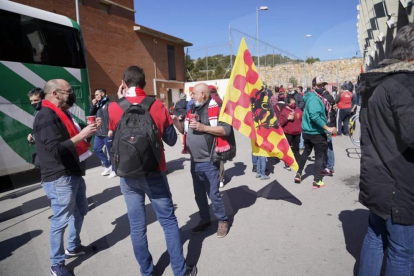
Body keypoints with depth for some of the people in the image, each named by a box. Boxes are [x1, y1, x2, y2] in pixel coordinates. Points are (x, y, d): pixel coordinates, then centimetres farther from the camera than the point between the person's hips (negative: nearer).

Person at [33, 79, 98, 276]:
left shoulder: (63, 113, 13)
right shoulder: (46, 116, -18)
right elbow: (55, 149, -26)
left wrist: (88, 130, 4)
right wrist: (81, 135, -26)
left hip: (74, 173, 10)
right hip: (59, 179, -10)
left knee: (80, 211, 22)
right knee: (60, 220, 2)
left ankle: (73, 247, 41)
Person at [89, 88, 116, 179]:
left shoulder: (109, 104, -11)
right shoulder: (97, 104, 14)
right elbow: (91, 114, 11)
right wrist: (93, 105, -2)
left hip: (107, 133, -8)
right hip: (98, 132, 9)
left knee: (110, 151, 2)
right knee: (96, 149, 15)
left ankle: (113, 170, 17)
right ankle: (108, 165, 30)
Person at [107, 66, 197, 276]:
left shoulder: (114, 108, -6)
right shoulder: (158, 106, -6)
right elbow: (171, 140, 0)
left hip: (128, 176, 1)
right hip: (154, 173, -1)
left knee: (137, 226, 12)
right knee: (168, 221, 10)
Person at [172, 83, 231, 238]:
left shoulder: (216, 109, -10)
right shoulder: (192, 110, 11)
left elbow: (227, 129, -18)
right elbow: (185, 131, 18)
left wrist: (203, 127, -22)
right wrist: (175, 121, 1)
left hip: (209, 162, -7)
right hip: (194, 162, 7)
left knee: (213, 194, 3)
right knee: (199, 194, 17)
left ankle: (223, 221, 24)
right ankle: (205, 220, 34)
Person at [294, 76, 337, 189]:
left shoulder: (311, 97, 11)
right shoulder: (314, 99, -20)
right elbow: (315, 116, -33)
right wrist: (327, 128, -31)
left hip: (307, 131, 9)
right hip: (317, 132, -9)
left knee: (306, 152, 22)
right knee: (320, 156, 3)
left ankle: (298, 174, 29)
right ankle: (317, 182, 9)